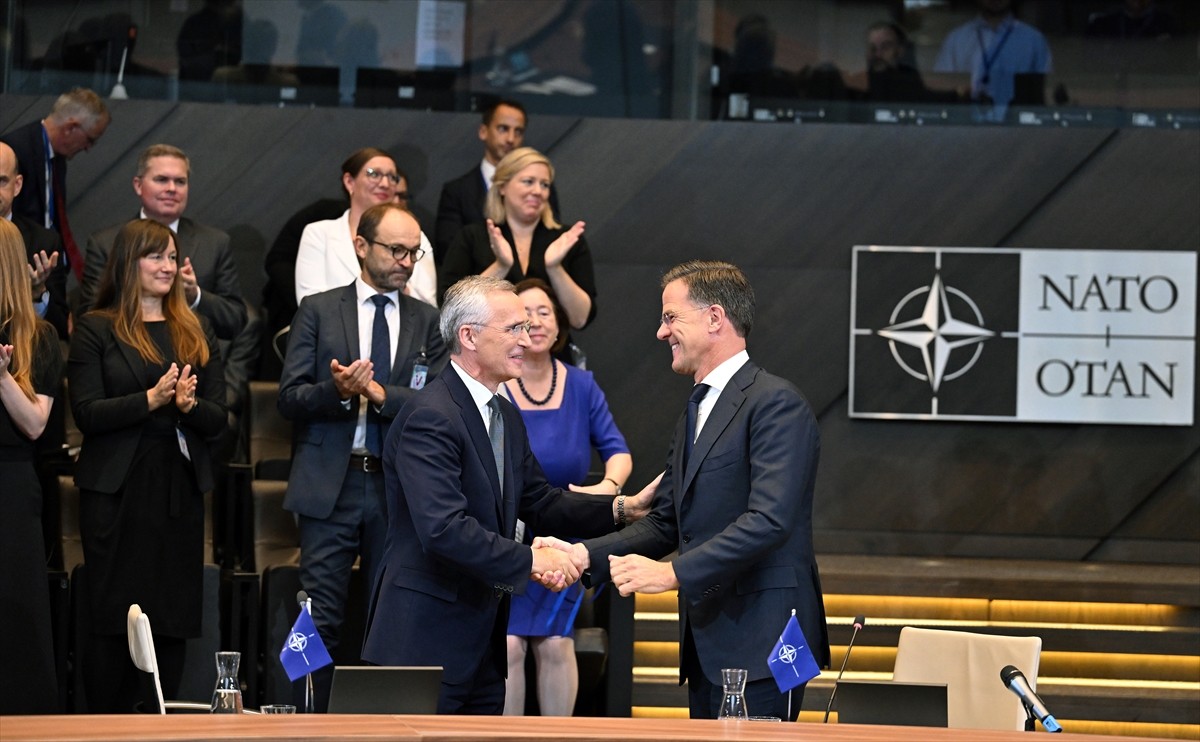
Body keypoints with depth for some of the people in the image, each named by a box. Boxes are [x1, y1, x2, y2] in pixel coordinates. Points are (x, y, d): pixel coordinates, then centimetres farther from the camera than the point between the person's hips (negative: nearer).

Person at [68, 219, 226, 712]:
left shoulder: (196, 332, 14)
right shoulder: (95, 329, 2)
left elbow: (217, 419, 10)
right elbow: (86, 413, -8)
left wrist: (189, 404, -12)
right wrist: (151, 399, -19)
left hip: (180, 488, 4)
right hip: (115, 490, -4)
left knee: (173, 617, 3)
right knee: (111, 615, -3)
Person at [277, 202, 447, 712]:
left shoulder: (427, 321, 11)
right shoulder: (318, 311, 6)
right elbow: (289, 397, 0)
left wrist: (380, 394, -15)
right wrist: (337, 392, -19)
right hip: (330, 484, -2)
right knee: (321, 620, -4)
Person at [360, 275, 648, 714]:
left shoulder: (505, 416, 15)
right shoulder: (429, 418, -18)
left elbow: (538, 503, 19)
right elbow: (444, 529, -27)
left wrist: (621, 509, 7)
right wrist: (529, 562, -25)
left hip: (482, 643, 10)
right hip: (427, 641, -10)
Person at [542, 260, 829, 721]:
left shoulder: (776, 404, -11)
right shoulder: (695, 414, 21)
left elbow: (769, 520, -21)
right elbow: (665, 522, 19)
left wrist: (673, 572, -23)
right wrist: (586, 554, 4)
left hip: (760, 641, -9)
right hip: (706, 644, 9)